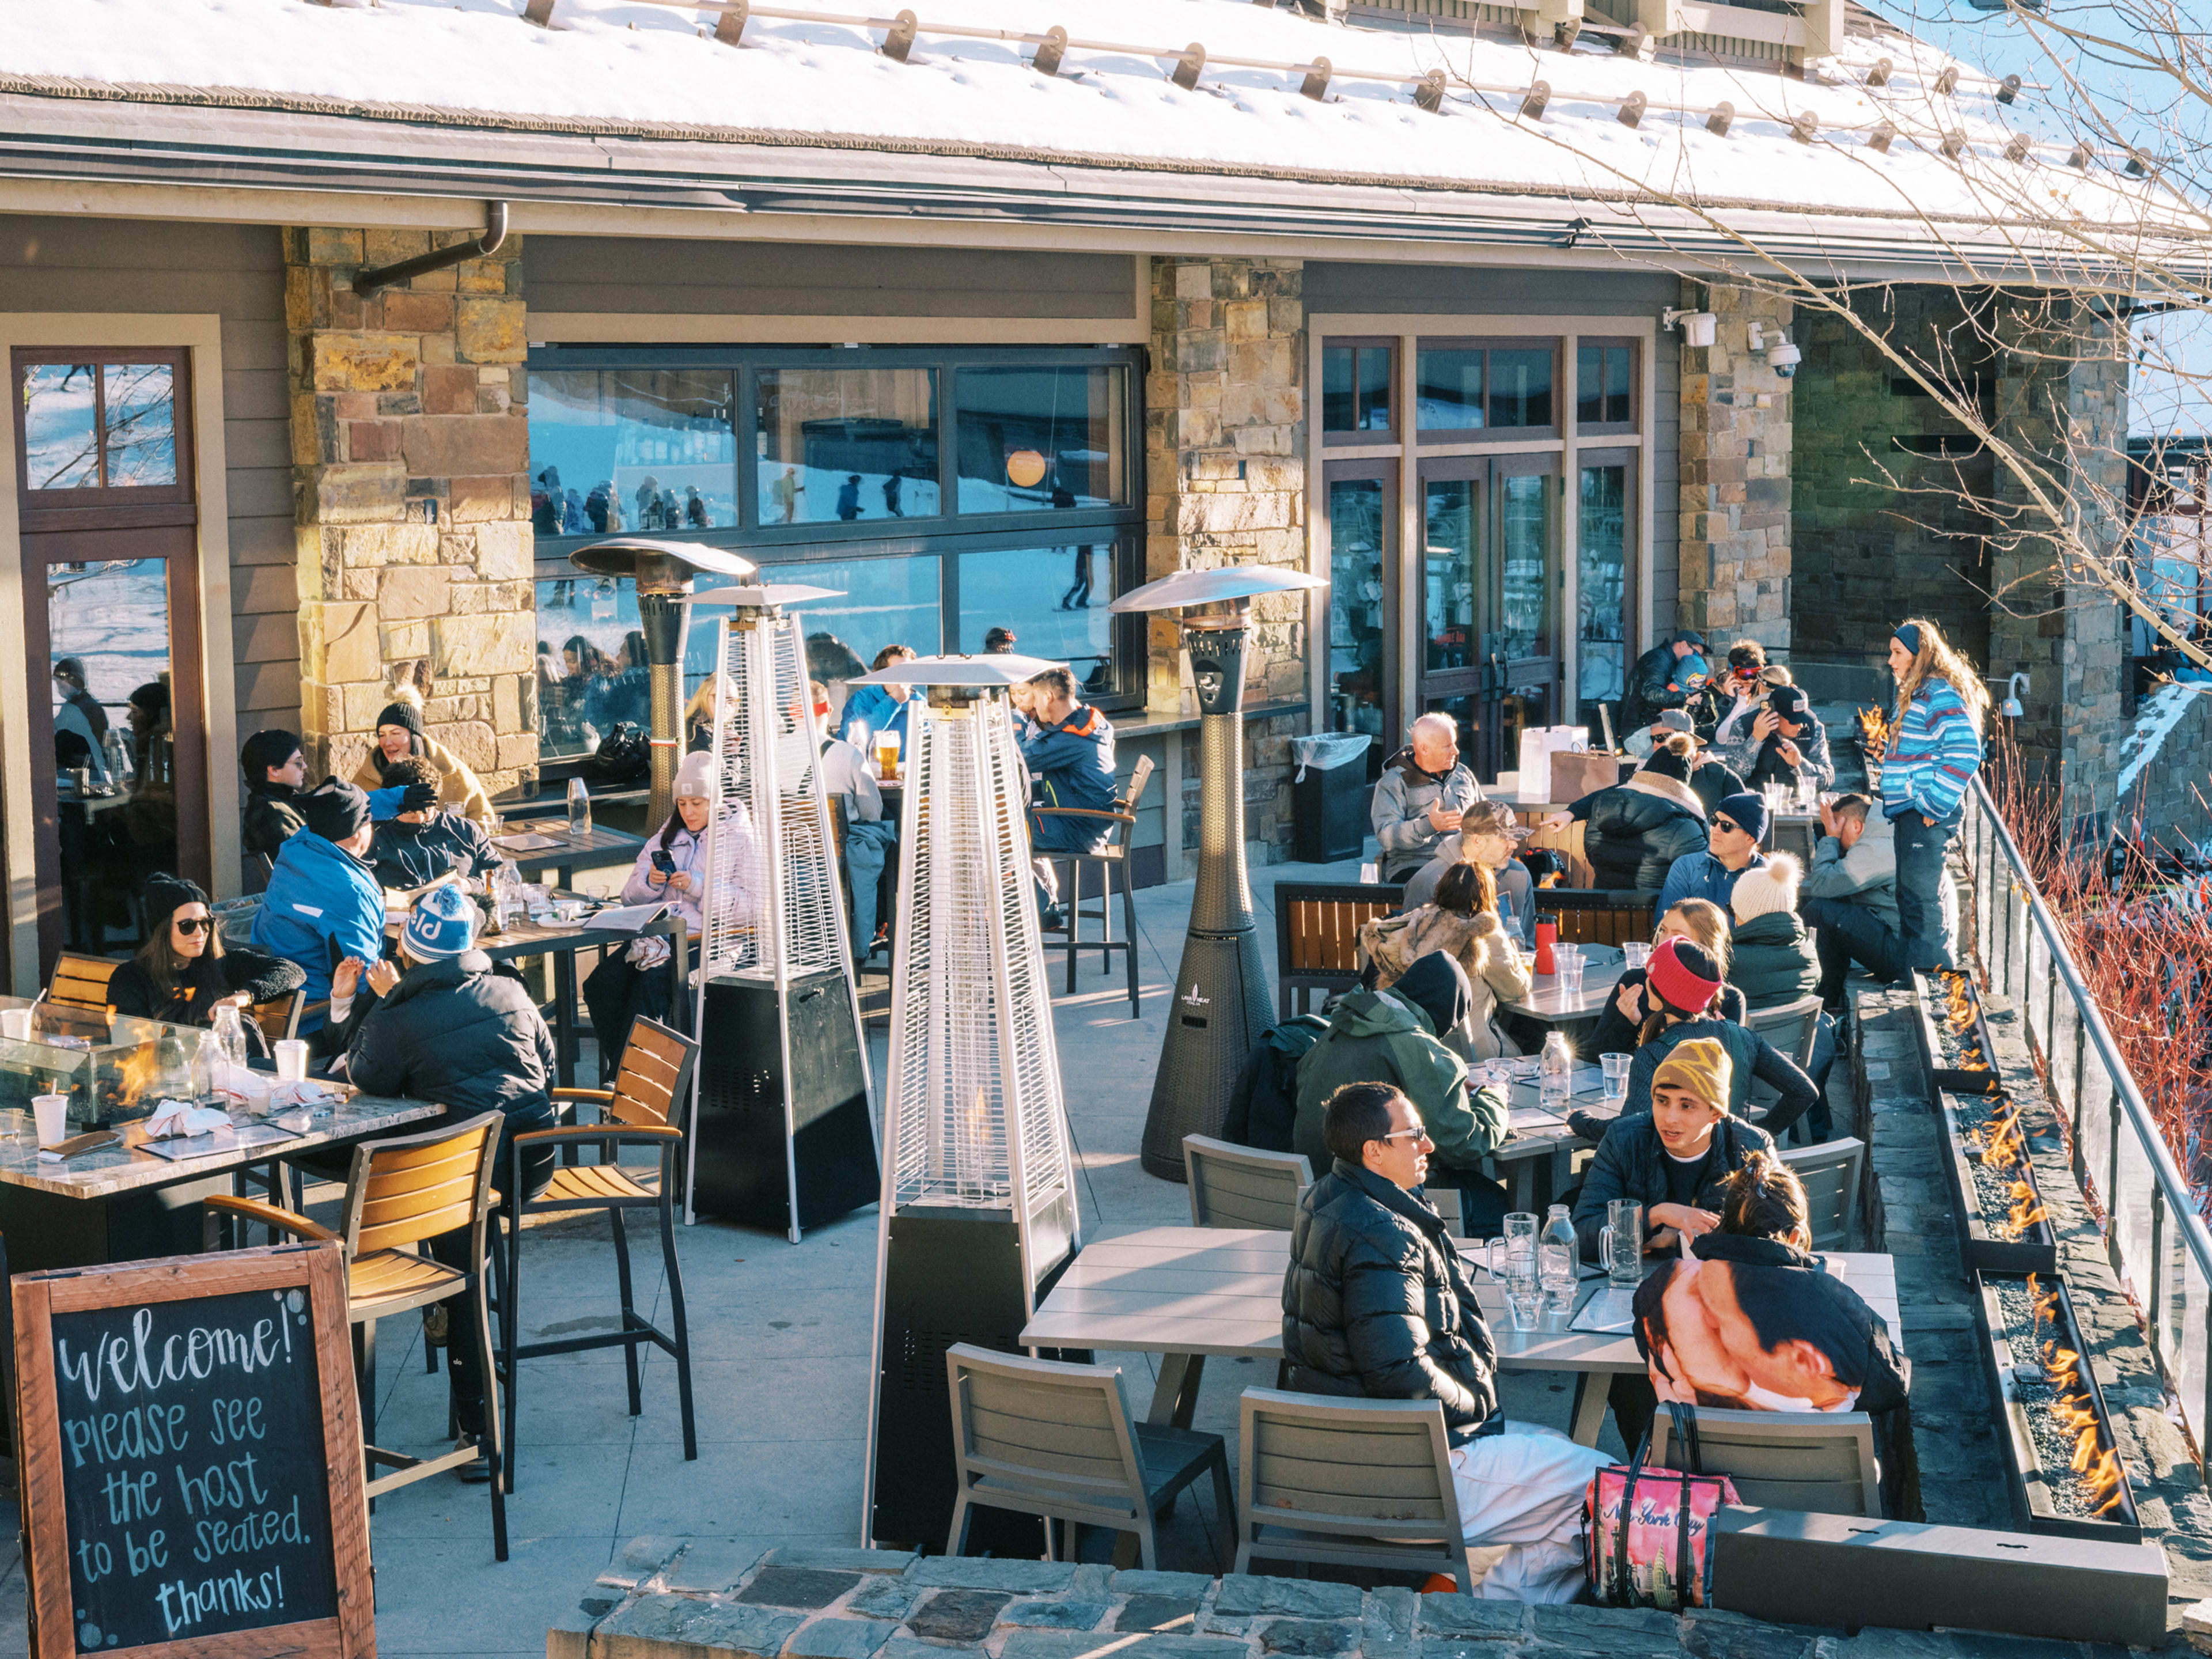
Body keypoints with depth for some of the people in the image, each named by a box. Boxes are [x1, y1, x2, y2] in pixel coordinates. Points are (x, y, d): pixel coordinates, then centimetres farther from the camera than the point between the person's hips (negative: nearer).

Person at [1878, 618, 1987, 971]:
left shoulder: (1939, 695, -14)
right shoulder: (1914, 695, 18)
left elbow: (1965, 753, -23)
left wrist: (1933, 806, -21)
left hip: (1927, 816, -11)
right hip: (1910, 811, 11)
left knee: (1922, 901, -9)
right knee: (1910, 900, 16)